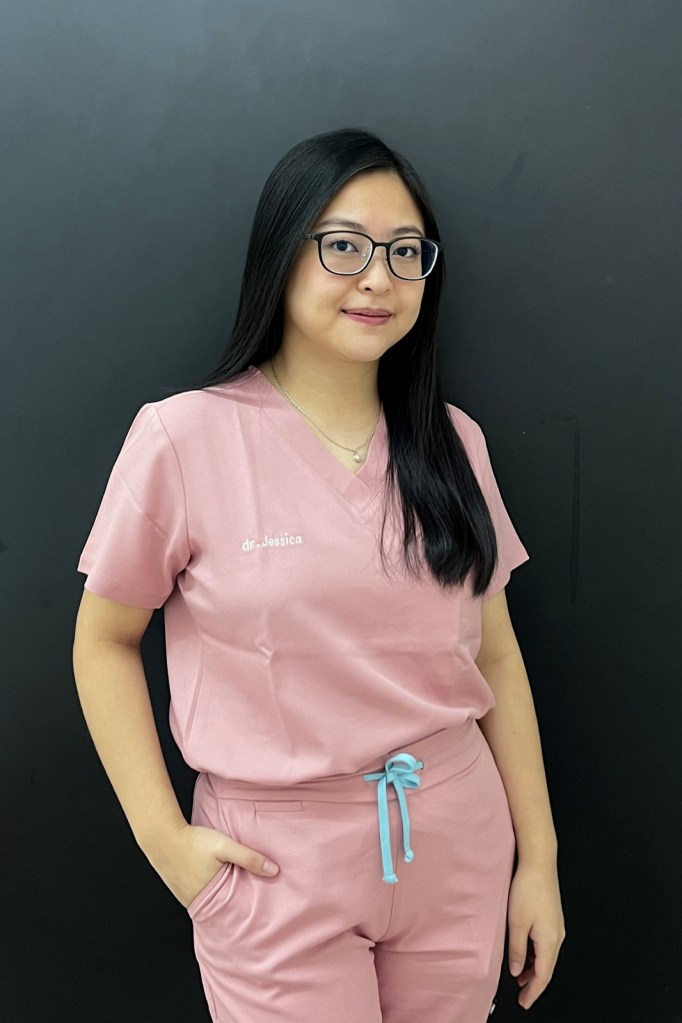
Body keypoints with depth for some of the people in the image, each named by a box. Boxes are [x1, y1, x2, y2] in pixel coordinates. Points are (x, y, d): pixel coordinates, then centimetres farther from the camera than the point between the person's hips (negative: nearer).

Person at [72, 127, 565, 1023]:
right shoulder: (183, 438, -11)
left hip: (459, 847, 4)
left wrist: (539, 856, 7)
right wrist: (163, 838, -7)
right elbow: (104, 644, -2)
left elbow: (495, 656, 5)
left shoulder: (452, 442, 2)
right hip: (279, 863, -3)